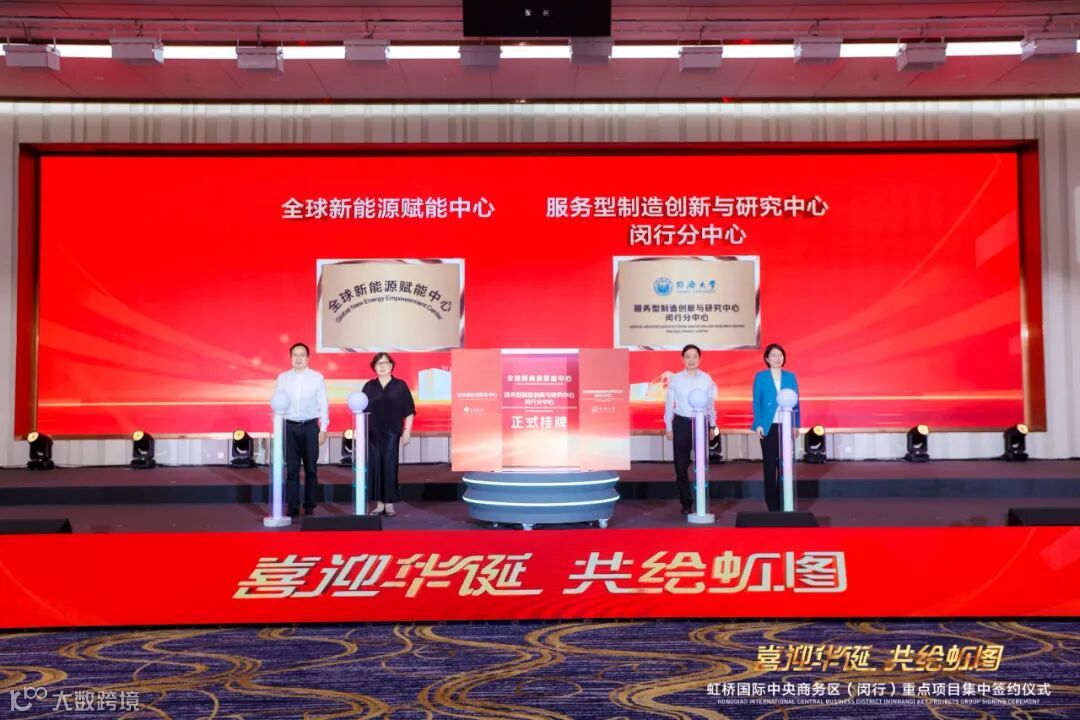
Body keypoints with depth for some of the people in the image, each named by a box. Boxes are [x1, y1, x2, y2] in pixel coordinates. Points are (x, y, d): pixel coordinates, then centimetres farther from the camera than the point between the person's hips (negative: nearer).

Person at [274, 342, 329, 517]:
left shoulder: (317, 377, 2)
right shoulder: (283, 378, 5)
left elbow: (323, 404, 1)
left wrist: (323, 429, -3)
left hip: (310, 426, -1)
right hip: (290, 426, 1)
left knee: (310, 468, 4)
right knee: (292, 469, 2)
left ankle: (310, 507, 11)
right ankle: (293, 507, 7)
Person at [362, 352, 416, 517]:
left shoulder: (400, 386, 2)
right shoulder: (369, 386, 8)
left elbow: (409, 412, 2)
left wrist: (407, 431, -3)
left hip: (392, 434, -2)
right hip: (373, 434, 2)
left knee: (390, 467, -3)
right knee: (375, 467, 2)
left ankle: (389, 503, 5)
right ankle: (379, 503, 9)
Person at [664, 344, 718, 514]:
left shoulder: (706, 378, 2)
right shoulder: (675, 379, 0)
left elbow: (711, 403, 6)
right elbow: (669, 404, 4)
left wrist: (712, 425, 6)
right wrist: (668, 427, 4)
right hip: (681, 423, 0)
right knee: (681, 465, 3)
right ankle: (686, 503, 14)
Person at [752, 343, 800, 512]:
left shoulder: (790, 376, 8)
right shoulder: (760, 377, 3)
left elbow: (795, 402, 7)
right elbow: (756, 402, 0)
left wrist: (796, 425, 1)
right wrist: (758, 425, -9)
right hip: (769, 427, -2)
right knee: (770, 466, 2)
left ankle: (785, 504, 8)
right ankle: (772, 505, 8)